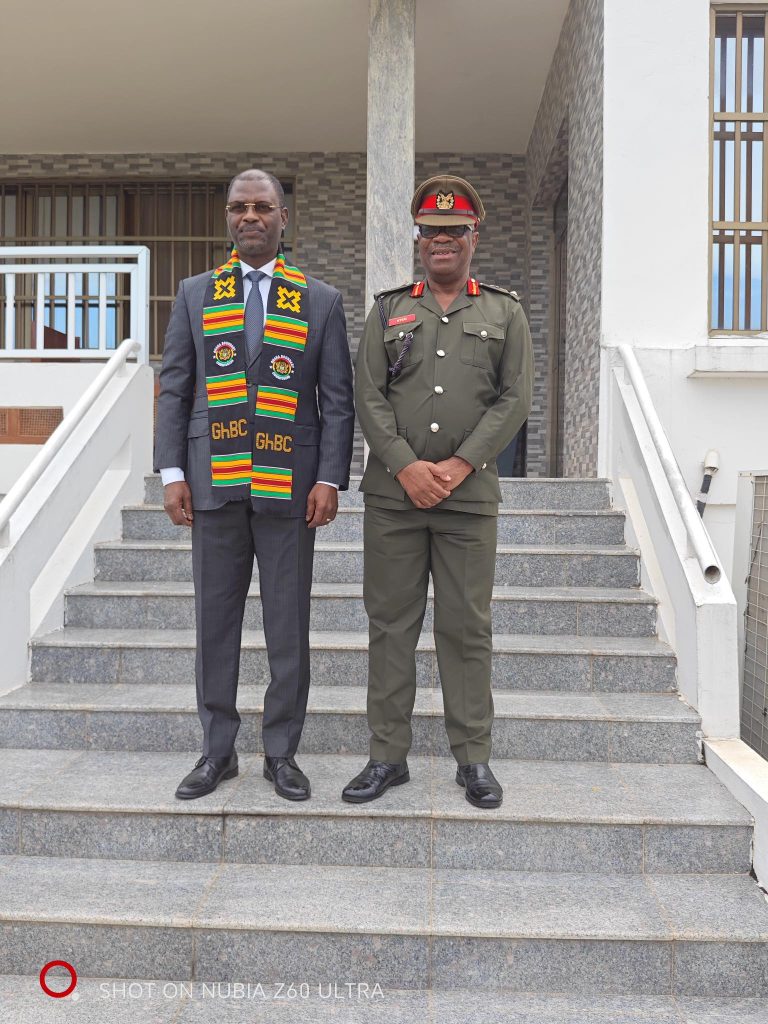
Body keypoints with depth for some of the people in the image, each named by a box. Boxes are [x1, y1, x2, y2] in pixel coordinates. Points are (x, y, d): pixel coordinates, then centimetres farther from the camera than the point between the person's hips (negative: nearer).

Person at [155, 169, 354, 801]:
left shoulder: (321, 300, 7)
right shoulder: (195, 295, 11)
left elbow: (337, 399, 3)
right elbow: (175, 388, 8)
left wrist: (330, 480, -7)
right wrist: (172, 472, -1)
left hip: (288, 485, -1)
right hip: (215, 482, 2)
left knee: (288, 629, 4)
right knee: (216, 622, 8)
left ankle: (281, 753, 19)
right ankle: (218, 751, 23)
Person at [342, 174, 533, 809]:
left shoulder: (505, 313, 10)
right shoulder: (388, 310, 11)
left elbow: (515, 399, 0)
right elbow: (368, 396, 2)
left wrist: (460, 464, -10)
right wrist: (407, 466, -10)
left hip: (469, 496, -1)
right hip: (392, 494, 1)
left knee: (467, 627, 3)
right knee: (391, 623, 5)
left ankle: (474, 759, 16)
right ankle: (388, 756, 16)